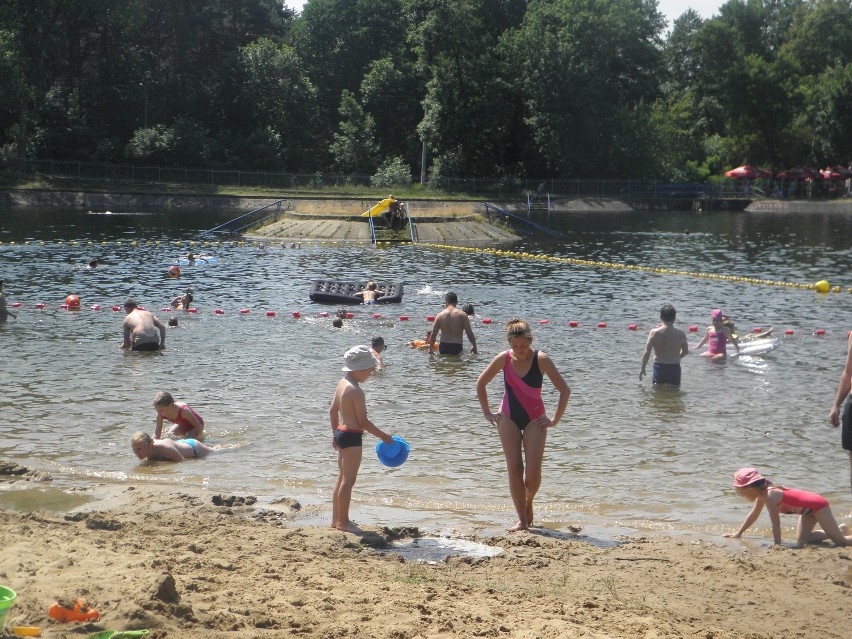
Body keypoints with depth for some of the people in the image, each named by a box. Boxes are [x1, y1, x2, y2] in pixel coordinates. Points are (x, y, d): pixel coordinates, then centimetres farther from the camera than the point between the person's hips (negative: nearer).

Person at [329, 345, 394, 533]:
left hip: (341, 433, 10)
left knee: (342, 478, 16)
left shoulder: (342, 384, 9)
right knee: (349, 479, -2)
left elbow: (333, 410, 17)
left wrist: (335, 433, 27)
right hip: (352, 436, -10)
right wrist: (383, 436, -11)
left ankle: (336, 519, 23)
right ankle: (343, 521, 3)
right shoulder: (356, 391, -20)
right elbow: (363, 421, -19)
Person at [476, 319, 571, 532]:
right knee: (514, 469, -6)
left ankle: (528, 504, 21)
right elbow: (481, 384, 8)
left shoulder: (541, 359, -14)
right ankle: (522, 519, 3)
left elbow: (564, 390, -10)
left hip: (534, 419, -2)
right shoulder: (503, 359, -7)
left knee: (533, 472, -10)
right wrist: (487, 413, 7)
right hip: (508, 419, 2)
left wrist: (554, 420, -7)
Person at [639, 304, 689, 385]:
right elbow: (685, 351, 9)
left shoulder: (654, 333, -10)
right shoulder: (680, 334, -7)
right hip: (674, 368, 1)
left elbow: (647, 352, -12)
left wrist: (642, 368, -1)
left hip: (659, 367, -1)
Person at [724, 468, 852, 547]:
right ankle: (840, 530, 25)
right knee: (802, 540, 11)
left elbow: (776, 524, -29)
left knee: (840, 541, -8)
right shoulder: (763, 493, 0)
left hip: (818, 505, -9)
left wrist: (777, 545, -26)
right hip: (809, 508, 9)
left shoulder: (770, 496, -28)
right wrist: (738, 533, 18)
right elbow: (753, 515, 15)